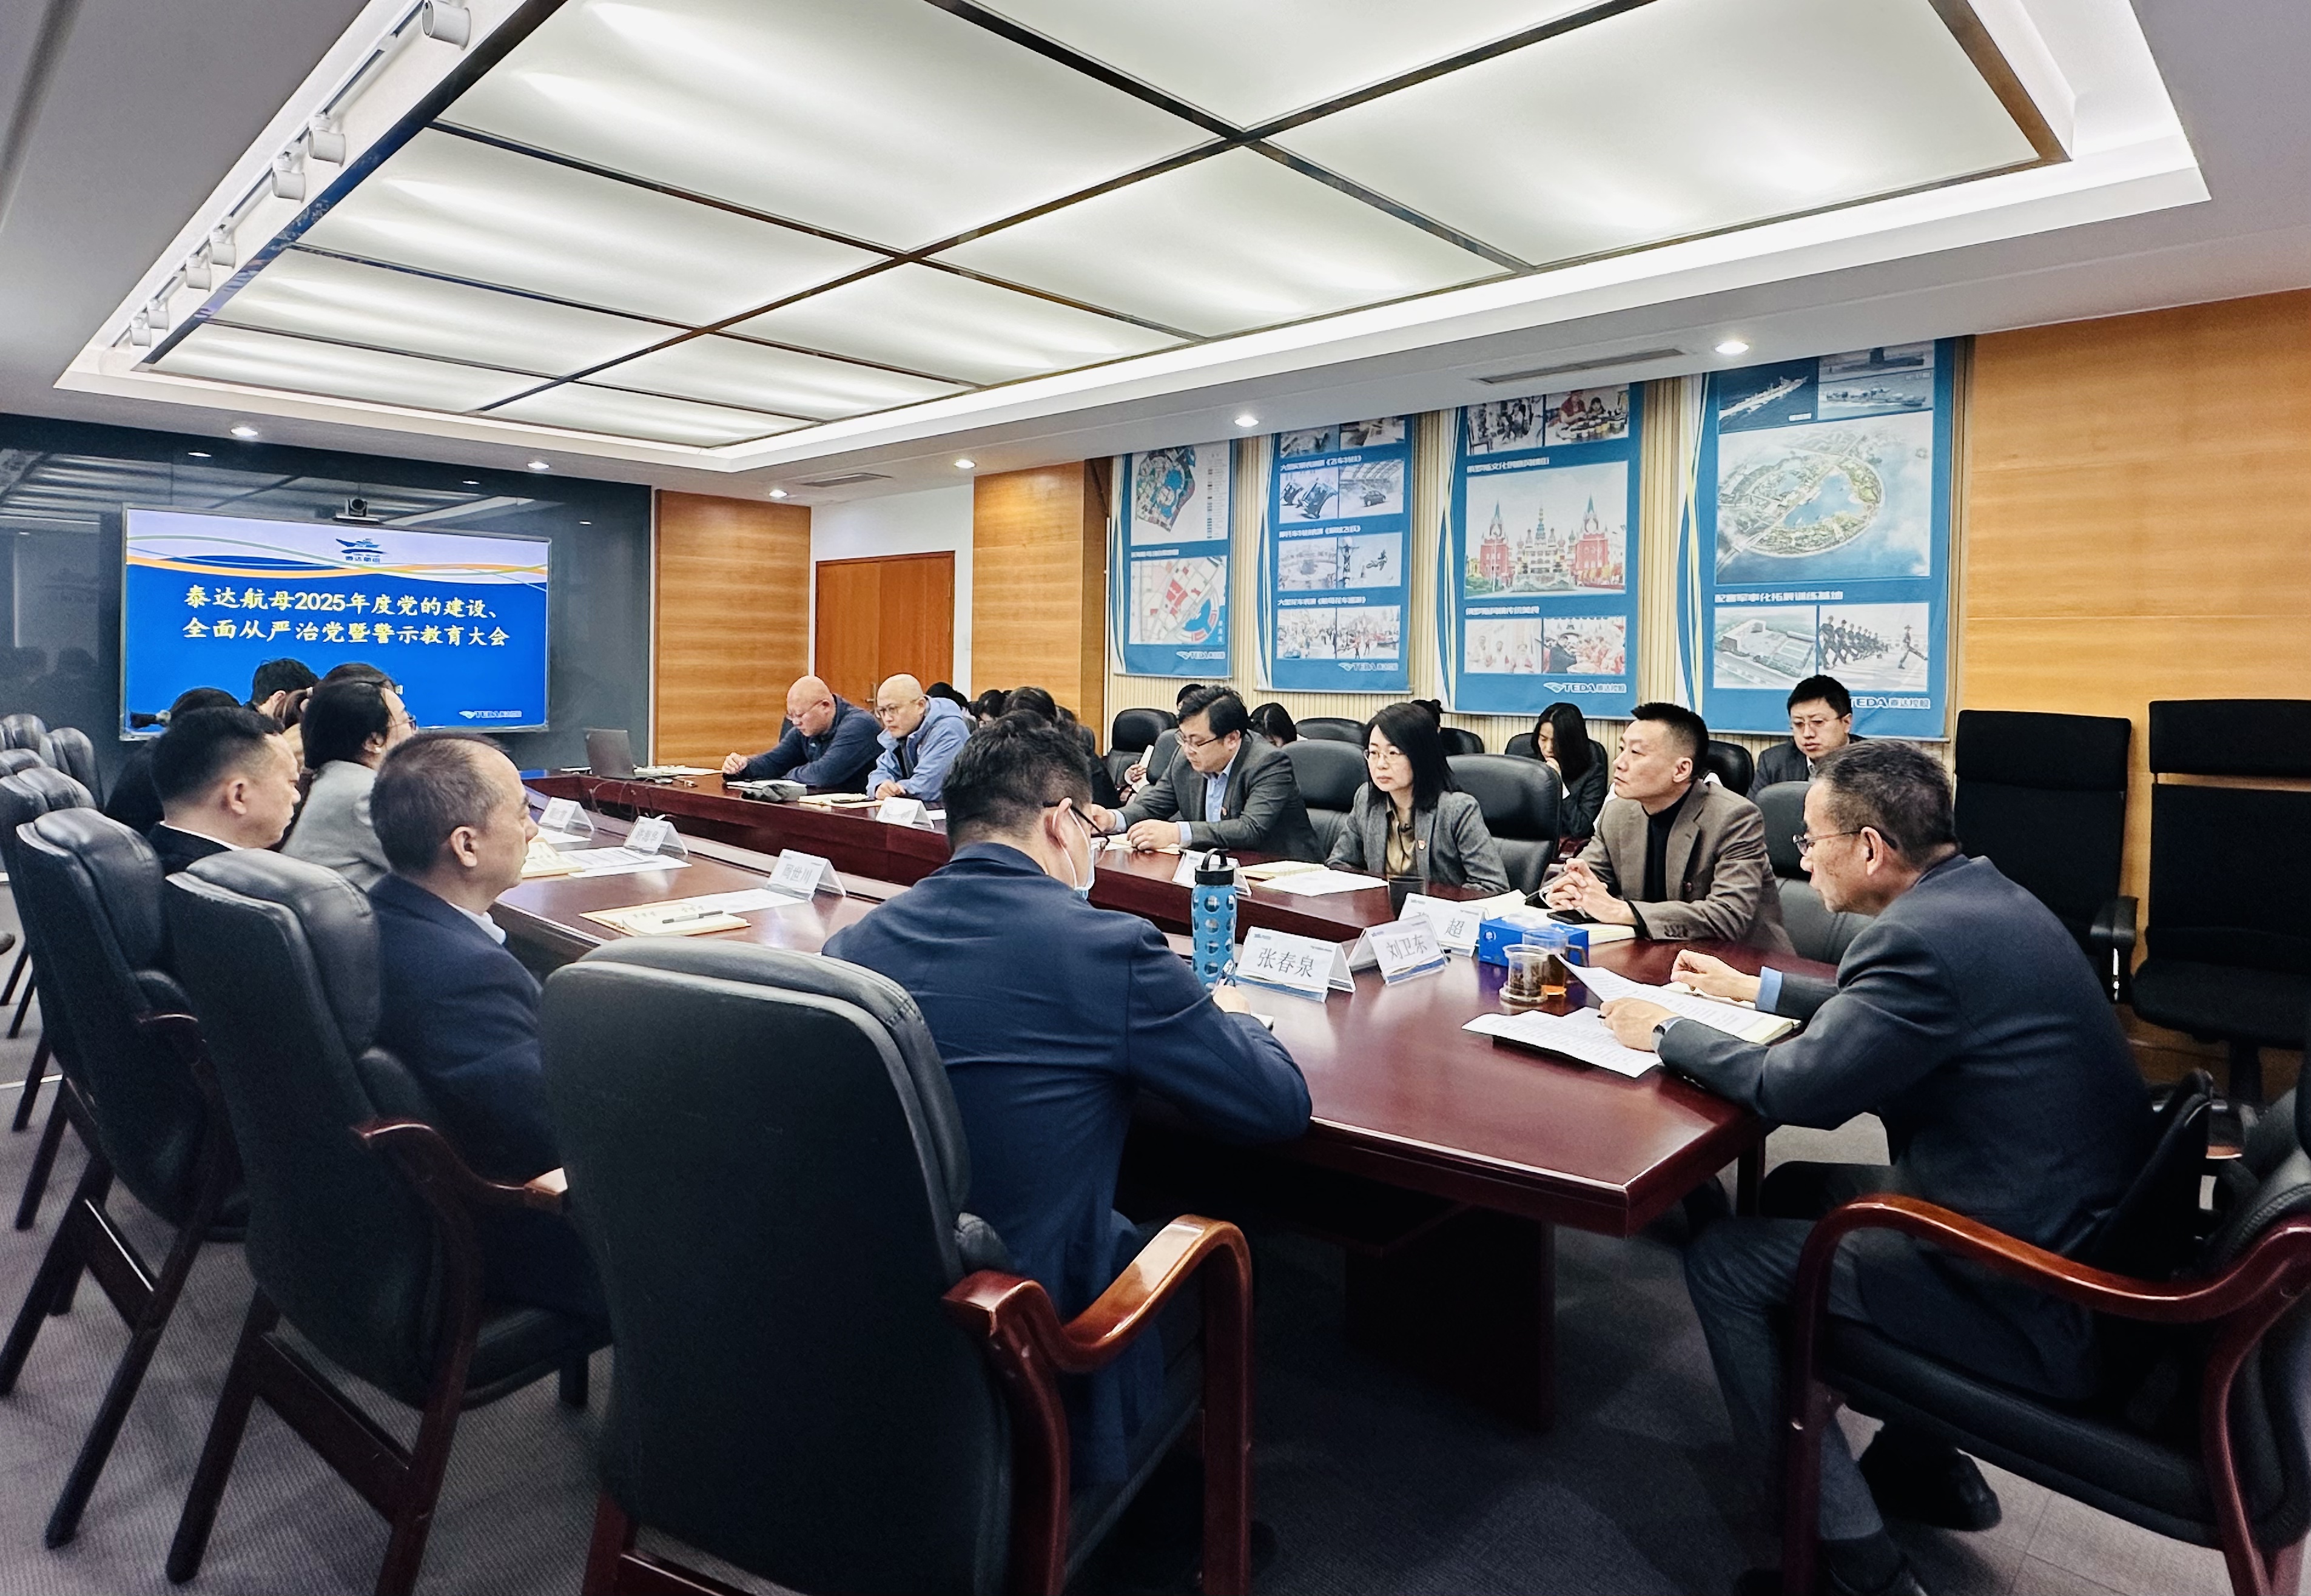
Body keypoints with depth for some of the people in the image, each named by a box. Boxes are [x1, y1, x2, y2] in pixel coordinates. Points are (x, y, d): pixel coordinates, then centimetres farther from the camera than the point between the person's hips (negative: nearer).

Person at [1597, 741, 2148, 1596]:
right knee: (1793, 1189, 21)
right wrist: (1756, 988, 23)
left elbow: (1796, 1087, -22)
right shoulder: (1980, 894, 5)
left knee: (1722, 1261, -3)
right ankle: (1924, 1465, 31)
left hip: (2034, 1296, -10)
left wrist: (1665, 1032, -8)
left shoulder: (1923, 935, -26)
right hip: (2083, 1221, 10)